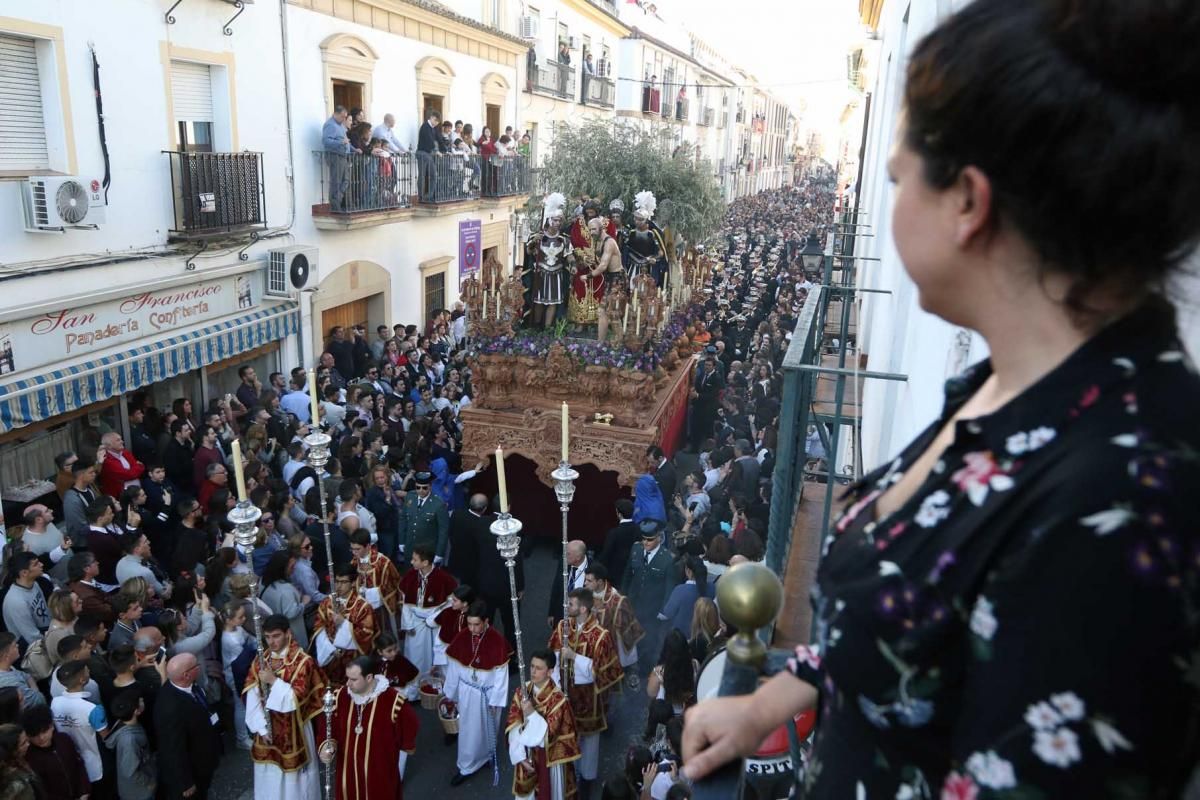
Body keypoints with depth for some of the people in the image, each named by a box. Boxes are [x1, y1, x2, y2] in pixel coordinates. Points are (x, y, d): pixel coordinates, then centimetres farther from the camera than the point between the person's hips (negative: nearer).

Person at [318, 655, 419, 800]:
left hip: (381, 775, -4)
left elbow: (408, 730, -9)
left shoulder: (393, 701, -23)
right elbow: (328, 727, 3)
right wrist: (327, 747, -17)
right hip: (348, 773, 4)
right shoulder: (341, 696, -10)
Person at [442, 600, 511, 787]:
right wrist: (451, 694, 4)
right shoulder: (461, 638, -16)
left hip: (488, 693, -1)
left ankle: (486, 756, 45)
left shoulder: (497, 640, -24)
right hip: (467, 692, 2)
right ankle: (466, 767, 31)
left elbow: (501, 674, -15)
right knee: (468, 730, 13)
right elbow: (453, 668, -4)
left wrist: (496, 701, -10)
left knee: (487, 729, 20)